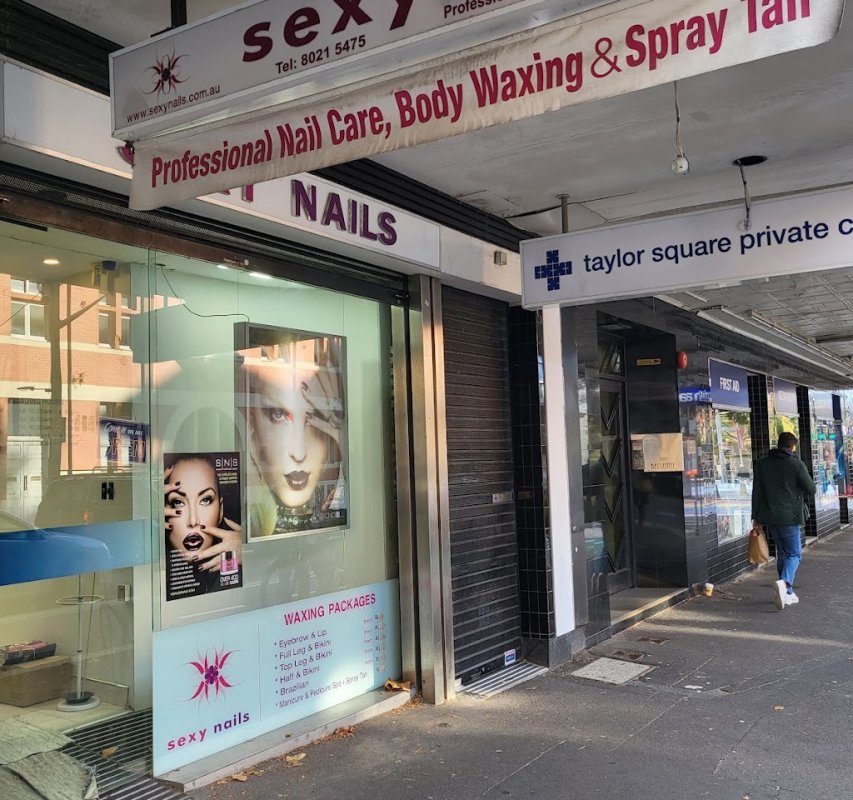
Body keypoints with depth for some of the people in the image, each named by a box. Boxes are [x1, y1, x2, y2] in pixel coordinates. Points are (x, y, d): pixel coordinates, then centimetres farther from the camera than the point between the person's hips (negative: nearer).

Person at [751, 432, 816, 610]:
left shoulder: (762, 464, 7)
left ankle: (787, 593, 18)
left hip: (770, 517, 5)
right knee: (794, 553, 2)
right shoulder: (796, 464, -7)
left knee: (782, 553, 16)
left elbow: (756, 492, 6)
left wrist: (756, 518, 10)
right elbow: (811, 490, -3)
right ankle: (784, 583, -23)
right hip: (789, 516, -5)